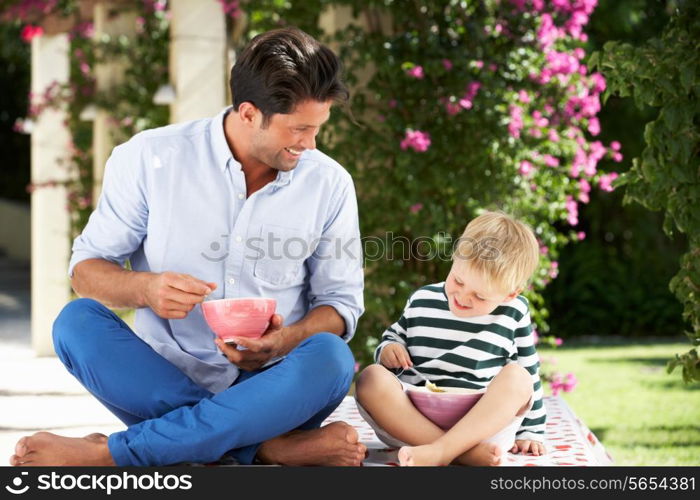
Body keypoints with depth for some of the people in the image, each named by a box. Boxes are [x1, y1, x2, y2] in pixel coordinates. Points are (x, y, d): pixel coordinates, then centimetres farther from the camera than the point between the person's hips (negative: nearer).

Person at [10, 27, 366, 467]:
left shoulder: (330, 184, 0)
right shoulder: (150, 159, -4)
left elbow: (341, 302, 5)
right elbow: (86, 269, 1)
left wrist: (282, 342, -17)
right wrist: (145, 288, -23)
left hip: (268, 392, 1)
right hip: (161, 381, 0)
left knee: (330, 358, -32)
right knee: (78, 321, -26)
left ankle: (106, 454, -31)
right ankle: (269, 448, -32)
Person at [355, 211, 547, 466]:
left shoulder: (513, 313, 5)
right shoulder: (422, 301, 9)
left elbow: (530, 373, 12)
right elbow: (395, 337, 24)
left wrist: (531, 432, 11)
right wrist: (388, 350, 1)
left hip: (483, 423, -1)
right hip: (412, 419, 1)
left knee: (517, 378, -28)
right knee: (372, 378, -27)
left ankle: (440, 452, -42)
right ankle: (466, 452, -40)